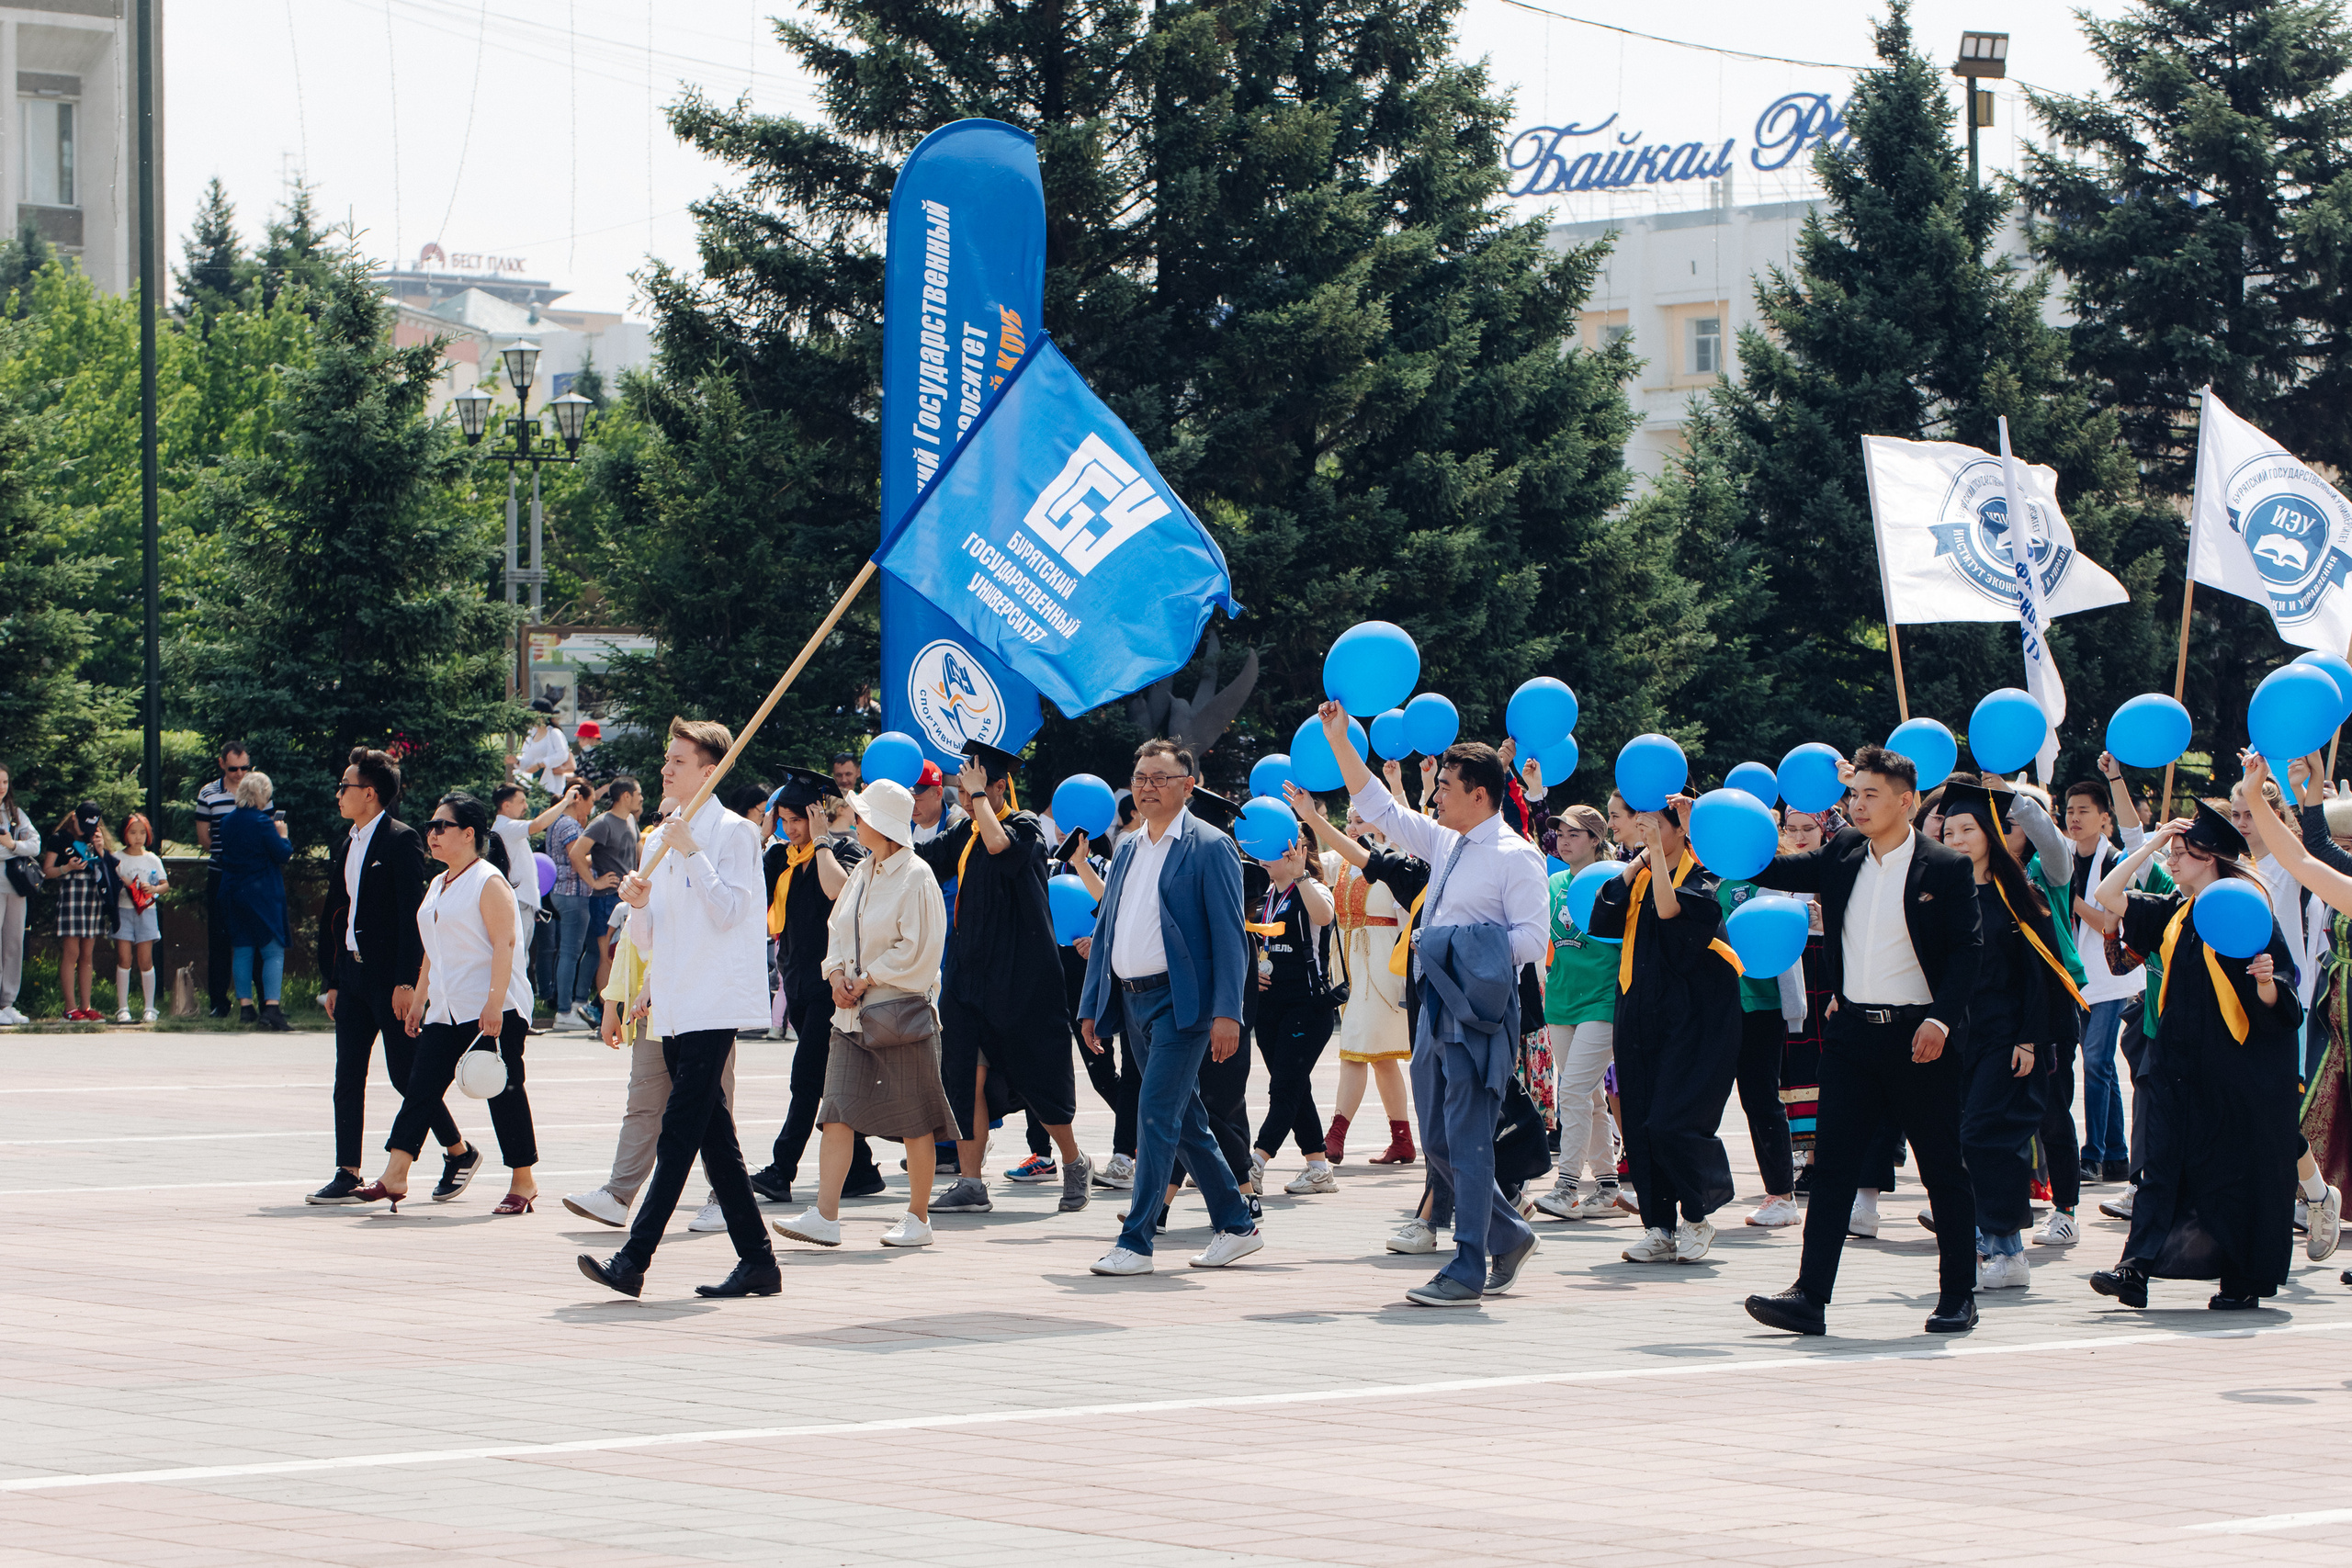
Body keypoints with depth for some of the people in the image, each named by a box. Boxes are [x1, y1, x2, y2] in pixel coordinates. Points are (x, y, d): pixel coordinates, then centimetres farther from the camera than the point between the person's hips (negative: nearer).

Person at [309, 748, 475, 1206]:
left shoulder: (402, 841, -10)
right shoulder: (348, 844, 15)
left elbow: (413, 914, -15)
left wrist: (406, 981, -19)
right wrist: (332, 980, 15)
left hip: (391, 977, -8)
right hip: (352, 973, 8)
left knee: (405, 1073, -2)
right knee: (347, 1077, 3)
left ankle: (459, 1152, 15)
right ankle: (348, 1175, 4)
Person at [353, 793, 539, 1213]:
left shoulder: (488, 882, -8)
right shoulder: (438, 886, 18)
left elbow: (504, 944, -16)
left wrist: (494, 1005, -23)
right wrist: (417, 1001, 20)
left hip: (492, 1010, -8)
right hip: (446, 1012, 8)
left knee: (504, 1092, -1)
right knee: (421, 1087, -2)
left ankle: (523, 1182, 9)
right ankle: (394, 1178, -7)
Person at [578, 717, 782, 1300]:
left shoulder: (733, 832, -4)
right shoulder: (659, 841, 18)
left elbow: (728, 913, -15)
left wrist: (692, 853, -18)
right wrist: (638, 904, -1)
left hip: (715, 1005, -8)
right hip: (674, 1007, 8)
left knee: (680, 1132, -13)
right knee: (715, 1137, 8)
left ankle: (634, 1260, -19)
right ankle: (756, 1260, 11)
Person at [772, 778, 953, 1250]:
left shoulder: (914, 876, -11)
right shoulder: (862, 871, 12)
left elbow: (917, 949, -14)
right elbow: (838, 927, 18)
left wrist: (868, 980, -13)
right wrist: (837, 973, 0)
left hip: (901, 1008, -7)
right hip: (854, 1008, 7)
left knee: (914, 1116, 2)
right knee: (838, 1108, -3)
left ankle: (918, 1218, 11)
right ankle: (825, 1216, -6)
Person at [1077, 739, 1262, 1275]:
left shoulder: (1210, 848, -6)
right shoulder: (1127, 849, 15)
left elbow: (1229, 936, -11)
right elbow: (1105, 931, 19)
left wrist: (1227, 1012, -18)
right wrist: (1091, 1006, 13)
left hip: (1181, 1001, -8)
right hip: (1131, 1001, 8)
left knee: (1156, 1113, -13)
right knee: (1184, 1119, 13)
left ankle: (1136, 1242, -11)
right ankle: (1236, 1225, 23)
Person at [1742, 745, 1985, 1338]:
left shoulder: (1946, 868, -4)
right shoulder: (1841, 856, 9)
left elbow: (1967, 951, -7)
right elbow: (1774, 871, 13)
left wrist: (1942, 1018, -18)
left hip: (1919, 1038, -4)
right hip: (1852, 1033, 4)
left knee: (1943, 1171, 5)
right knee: (1832, 1166, -1)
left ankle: (1959, 1295, 15)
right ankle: (1810, 1296, -4)